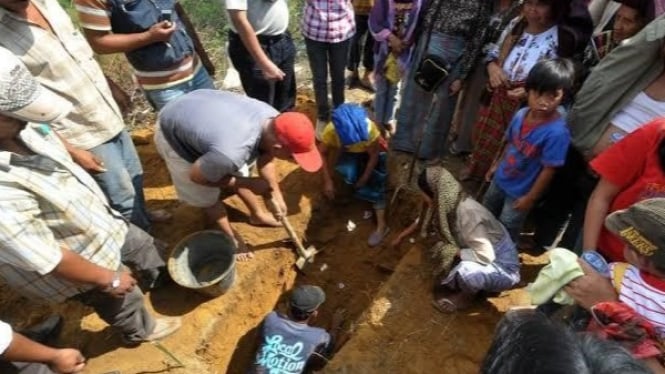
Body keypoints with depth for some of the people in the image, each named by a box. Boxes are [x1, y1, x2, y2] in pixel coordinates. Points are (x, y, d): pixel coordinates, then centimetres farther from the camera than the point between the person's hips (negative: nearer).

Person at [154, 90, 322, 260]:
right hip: (173, 135, -6)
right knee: (207, 198, 5)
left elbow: (265, 155, -2)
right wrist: (248, 184, -19)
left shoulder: (273, 118, -22)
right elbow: (196, 176, -24)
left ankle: (257, 215, 41)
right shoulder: (230, 153, -45)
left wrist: (276, 193, 2)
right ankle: (230, 235, 31)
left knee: (239, 174, 16)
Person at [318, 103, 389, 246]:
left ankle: (381, 225, -12)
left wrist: (364, 178, -19)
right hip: (349, 154, 2)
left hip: (372, 153, -1)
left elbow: (374, 155, -23)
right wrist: (328, 181, -22)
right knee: (348, 173, -30)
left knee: (375, 184, -20)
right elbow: (322, 153, -18)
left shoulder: (369, 128, -38)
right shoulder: (331, 130, -33)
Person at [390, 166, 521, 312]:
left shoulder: (467, 213, -35)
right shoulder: (446, 203, -10)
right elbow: (425, 218, 11)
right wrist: (402, 236, 18)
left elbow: (485, 255, -35)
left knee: (466, 272, -34)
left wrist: (452, 251, -24)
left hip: (503, 266, -8)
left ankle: (467, 295, 0)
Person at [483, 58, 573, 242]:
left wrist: (530, 198, -16)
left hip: (519, 193, -6)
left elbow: (549, 169, -24)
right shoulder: (521, 114, -13)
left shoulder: (557, 132, -32)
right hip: (500, 180, 7)